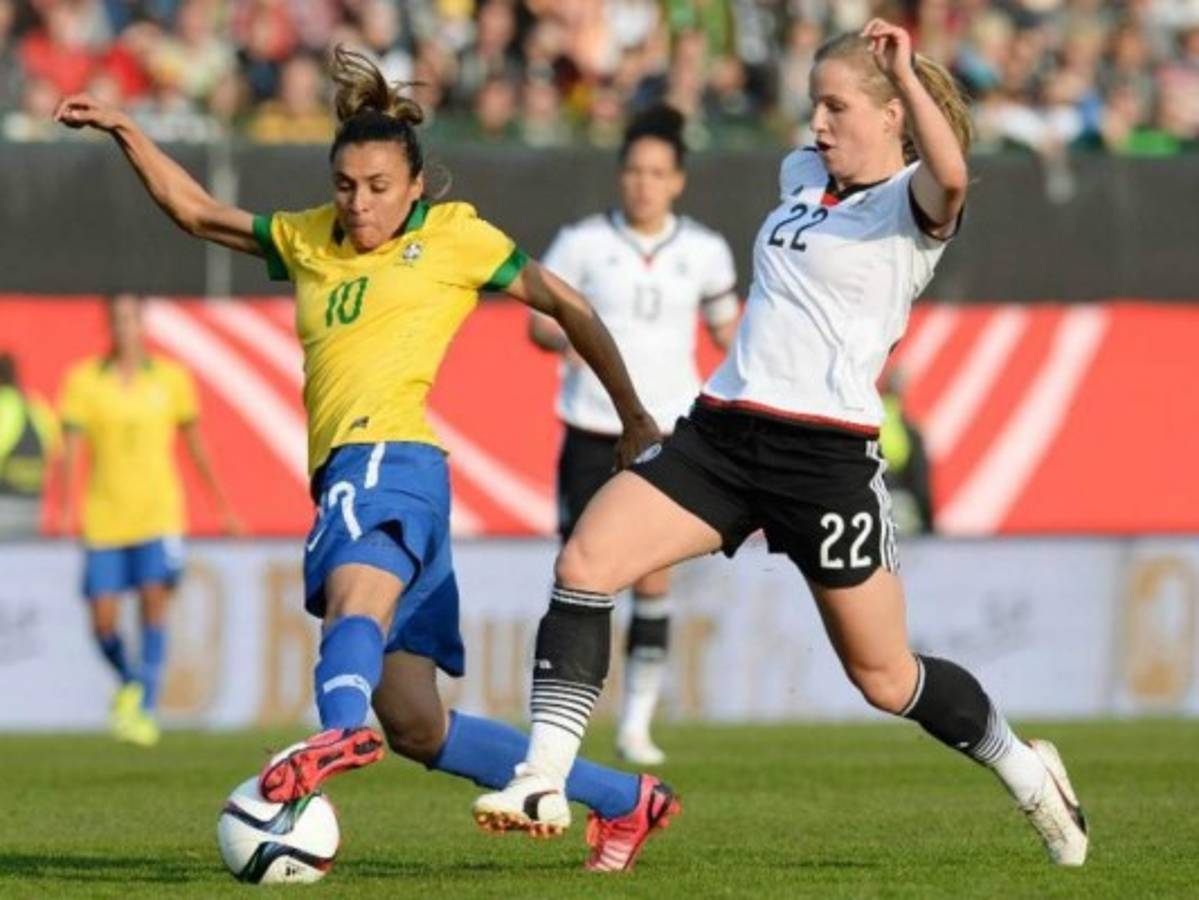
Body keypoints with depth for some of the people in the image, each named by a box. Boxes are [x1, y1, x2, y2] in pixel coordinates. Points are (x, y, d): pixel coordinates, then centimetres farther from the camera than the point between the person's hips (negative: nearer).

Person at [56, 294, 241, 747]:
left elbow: (195, 446, 13)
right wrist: (66, 509, -19)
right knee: (103, 620, -1)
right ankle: (129, 682, 30)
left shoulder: (171, 378, 4)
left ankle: (145, 710, -15)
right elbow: (71, 449, -5)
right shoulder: (84, 380, 0)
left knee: (154, 604, -16)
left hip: (158, 516, 0)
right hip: (104, 519, 0)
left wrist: (223, 506, 15)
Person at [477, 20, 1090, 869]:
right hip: (722, 429, 7)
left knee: (885, 676, 4)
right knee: (584, 564, -14)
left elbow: (949, 176, -31)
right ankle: (544, 782, -16)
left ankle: (1027, 773, 30)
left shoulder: (911, 204, -7)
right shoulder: (803, 175, 15)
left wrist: (906, 69, -26)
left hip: (827, 452, -7)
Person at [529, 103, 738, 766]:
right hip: (592, 430, -1)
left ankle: (636, 723, 2)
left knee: (653, 579, -6)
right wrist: (567, 339, -21)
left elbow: (725, 326, 16)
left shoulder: (704, 252, 2)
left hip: (668, 432, 1)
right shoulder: (582, 243, -3)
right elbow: (539, 319, 1)